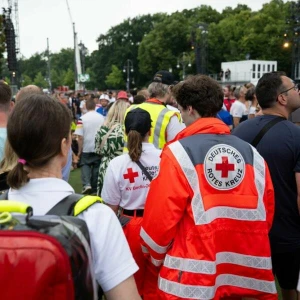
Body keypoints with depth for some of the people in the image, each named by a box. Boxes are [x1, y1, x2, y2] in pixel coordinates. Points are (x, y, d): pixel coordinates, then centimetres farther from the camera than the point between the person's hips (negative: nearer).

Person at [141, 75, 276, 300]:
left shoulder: (179, 152, -12)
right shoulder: (252, 154, 0)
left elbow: (160, 216, -11)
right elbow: (266, 214, 5)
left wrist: (154, 256, 7)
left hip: (193, 279, -4)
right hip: (246, 272, 4)